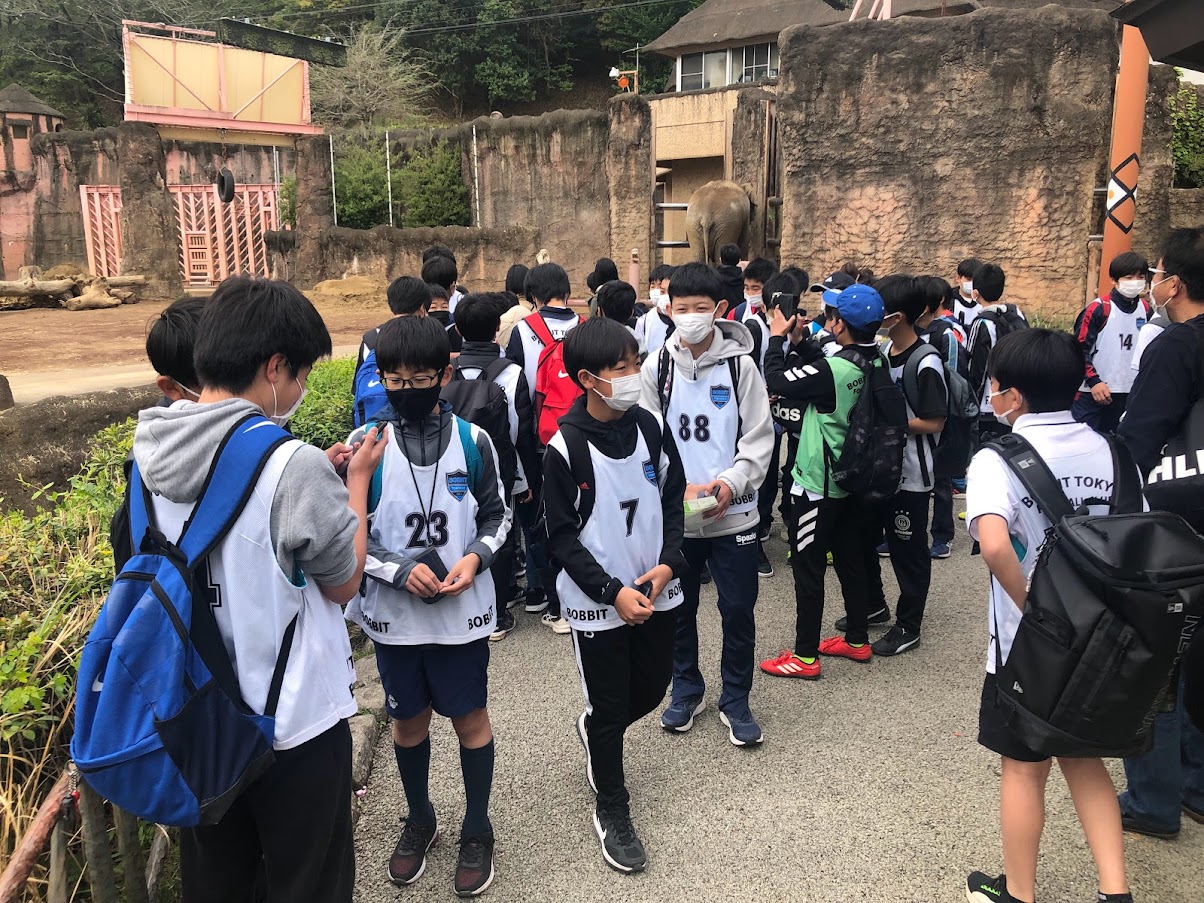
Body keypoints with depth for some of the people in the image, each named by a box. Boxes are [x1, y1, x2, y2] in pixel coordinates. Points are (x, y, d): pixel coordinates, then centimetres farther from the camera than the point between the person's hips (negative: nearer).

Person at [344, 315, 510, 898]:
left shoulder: (473, 442, -6)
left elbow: (497, 515, 4)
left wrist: (475, 558, -15)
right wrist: (401, 571, -18)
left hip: (463, 610, 0)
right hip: (393, 613, 1)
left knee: (471, 718, 12)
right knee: (408, 719, 17)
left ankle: (477, 830, 33)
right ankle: (419, 820, 42)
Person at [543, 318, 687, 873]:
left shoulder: (650, 427, -4)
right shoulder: (566, 447, -16)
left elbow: (673, 498, 4)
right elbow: (563, 537, -12)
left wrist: (668, 564, -10)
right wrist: (613, 591, -18)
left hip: (656, 592, 5)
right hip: (597, 602, -4)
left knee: (652, 689, 18)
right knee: (609, 707, 9)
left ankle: (594, 733, 51)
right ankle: (612, 809, 32)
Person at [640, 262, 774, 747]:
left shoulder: (740, 365, -4)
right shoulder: (656, 367, -1)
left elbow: (759, 439, -4)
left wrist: (730, 484, -20)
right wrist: (679, 489, -15)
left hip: (733, 512, -1)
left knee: (738, 608, 6)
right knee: (678, 606, 14)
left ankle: (735, 700, 26)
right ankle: (686, 689, 35)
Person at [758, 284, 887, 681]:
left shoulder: (833, 370, -27)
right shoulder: (875, 362, -2)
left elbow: (776, 380, -18)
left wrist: (777, 337, -5)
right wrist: (798, 340, 3)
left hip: (818, 483, -8)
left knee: (808, 567, 3)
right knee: (850, 559, 19)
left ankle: (805, 656, 12)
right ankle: (857, 640, 32)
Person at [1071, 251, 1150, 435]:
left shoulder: (1145, 310, 6)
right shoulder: (1098, 309, -12)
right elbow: (1079, 349, -11)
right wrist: (1094, 381, -17)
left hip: (1126, 393, 6)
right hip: (1091, 391, -6)